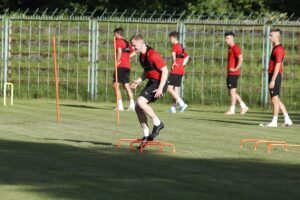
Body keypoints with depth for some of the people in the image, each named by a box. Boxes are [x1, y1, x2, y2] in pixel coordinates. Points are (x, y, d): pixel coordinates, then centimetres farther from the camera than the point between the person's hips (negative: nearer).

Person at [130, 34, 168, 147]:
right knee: (138, 107, 5)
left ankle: (157, 123, -6)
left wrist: (160, 88, -25)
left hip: (158, 83, -10)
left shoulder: (152, 55, -21)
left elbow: (165, 71, -21)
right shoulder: (141, 56, 8)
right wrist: (139, 80, 9)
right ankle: (146, 135, 12)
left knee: (141, 102, -23)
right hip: (151, 82, 10)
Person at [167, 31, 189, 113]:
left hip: (175, 70, -9)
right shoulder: (181, 47, 18)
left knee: (169, 88, -10)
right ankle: (173, 108, 12)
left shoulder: (175, 46, -9)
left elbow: (173, 53, -31)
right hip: (181, 70, 9)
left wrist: (174, 62, -19)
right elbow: (187, 57, 29)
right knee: (176, 89, 11)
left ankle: (182, 103, -19)